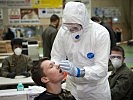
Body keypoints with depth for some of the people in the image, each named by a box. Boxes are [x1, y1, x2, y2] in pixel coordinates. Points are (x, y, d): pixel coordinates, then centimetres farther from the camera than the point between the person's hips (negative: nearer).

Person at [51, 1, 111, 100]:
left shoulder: (101, 33, -22)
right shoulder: (63, 31, -12)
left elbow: (102, 69, -26)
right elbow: (56, 57, -4)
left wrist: (78, 72, -41)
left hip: (96, 87, -2)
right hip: (72, 85, 3)